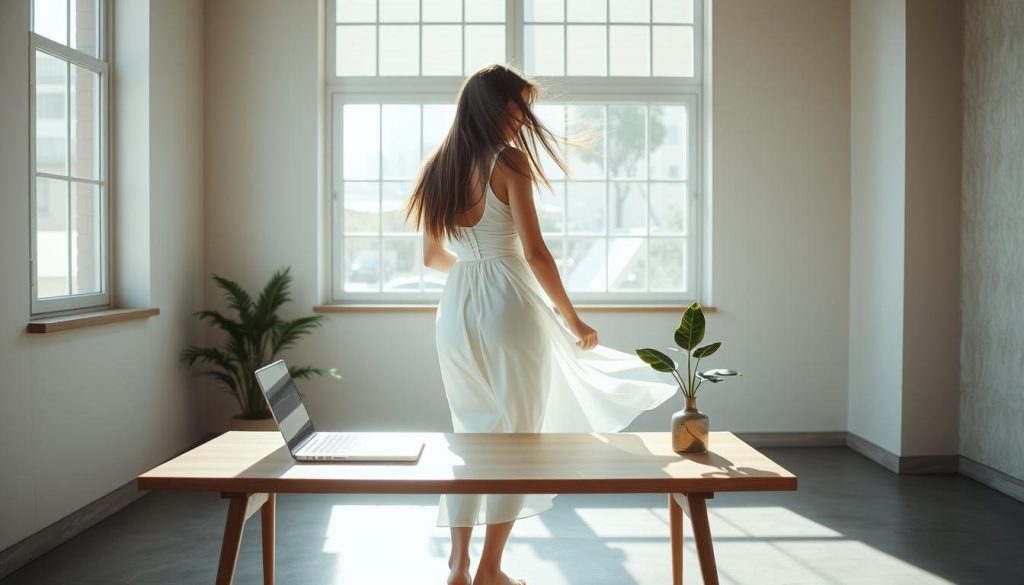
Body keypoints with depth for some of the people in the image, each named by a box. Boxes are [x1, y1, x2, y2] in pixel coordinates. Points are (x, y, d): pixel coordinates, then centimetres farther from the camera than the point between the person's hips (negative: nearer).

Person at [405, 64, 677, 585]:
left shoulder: (438, 167, 11)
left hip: (456, 308, 6)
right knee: (517, 436, 6)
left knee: (470, 435, 16)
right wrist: (573, 319, -4)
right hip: (507, 304, -6)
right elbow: (534, 252, -12)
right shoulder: (508, 161, -8)